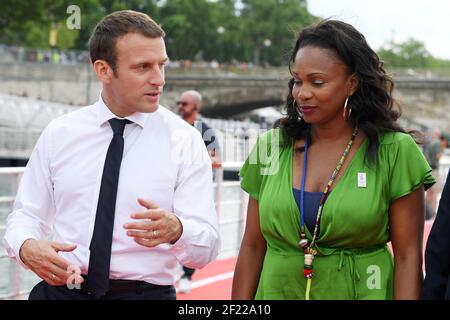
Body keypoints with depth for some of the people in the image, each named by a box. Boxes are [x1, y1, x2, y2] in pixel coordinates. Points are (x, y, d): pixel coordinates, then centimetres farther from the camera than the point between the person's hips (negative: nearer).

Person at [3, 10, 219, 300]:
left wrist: (175, 229, -32)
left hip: (147, 292, -1)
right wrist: (26, 246, -14)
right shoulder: (59, 134, 2)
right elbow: (27, 214, 8)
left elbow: (206, 248, -10)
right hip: (61, 290, 2)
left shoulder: (184, 141, -5)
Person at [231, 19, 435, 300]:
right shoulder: (271, 148, 0)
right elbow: (252, 247, 3)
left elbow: (408, 256, -8)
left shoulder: (394, 152, -8)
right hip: (277, 290, 3)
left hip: (361, 290, -2)